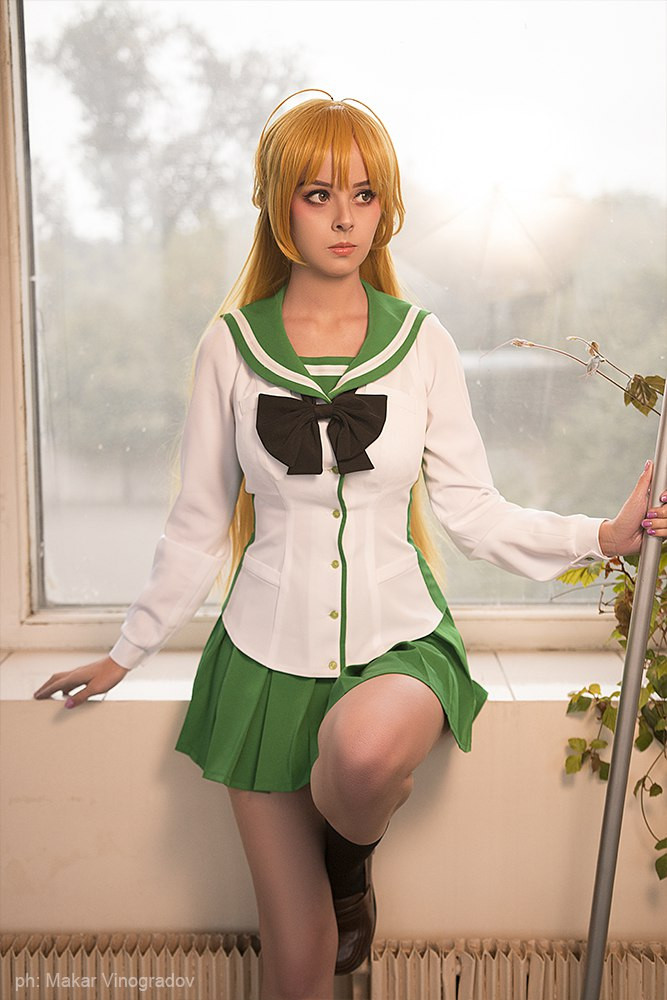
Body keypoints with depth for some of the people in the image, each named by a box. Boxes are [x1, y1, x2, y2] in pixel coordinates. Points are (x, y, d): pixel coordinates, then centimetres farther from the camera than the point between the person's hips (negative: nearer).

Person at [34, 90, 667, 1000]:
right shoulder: (231, 344, -2)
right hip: (269, 650, 1)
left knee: (363, 752, -38)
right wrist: (128, 652, 11)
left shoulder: (423, 342, -2)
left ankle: (352, 856, 0)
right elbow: (199, 524, 5)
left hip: (397, 636, 0)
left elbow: (474, 511, 0)